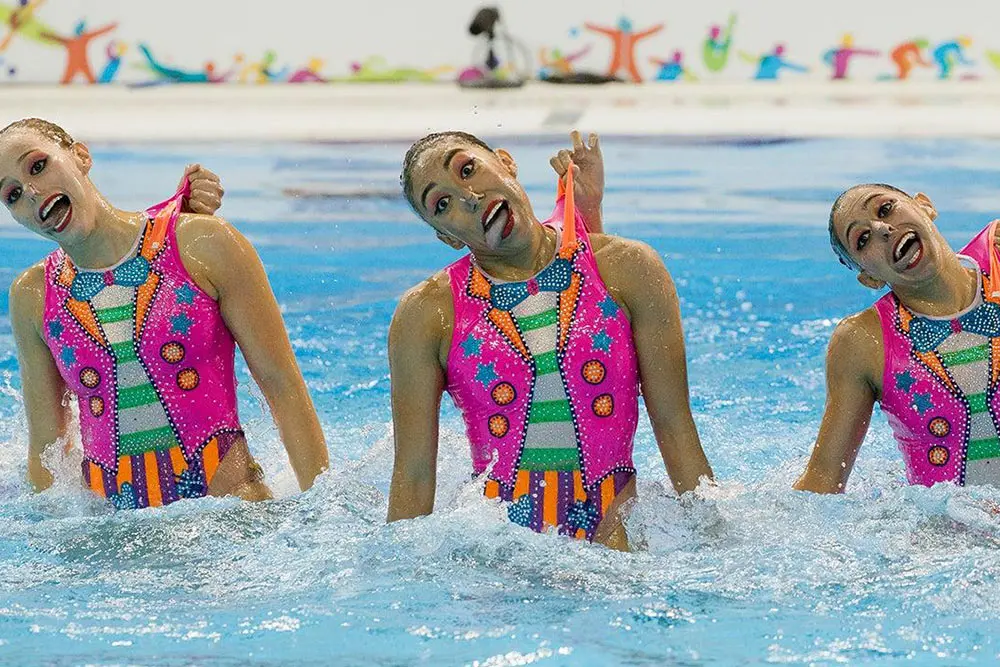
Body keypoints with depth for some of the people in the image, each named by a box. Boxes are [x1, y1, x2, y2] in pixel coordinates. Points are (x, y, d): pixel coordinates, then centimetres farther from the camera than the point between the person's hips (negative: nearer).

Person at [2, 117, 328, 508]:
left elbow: (283, 386, 0)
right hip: (115, 521, 4)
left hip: (228, 497, -4)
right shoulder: (32, 297, 8)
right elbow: (45, 445, 14)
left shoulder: (204, 246, -1)